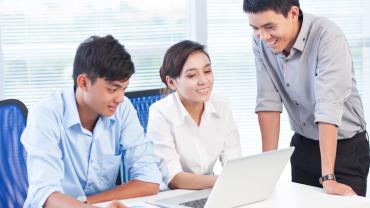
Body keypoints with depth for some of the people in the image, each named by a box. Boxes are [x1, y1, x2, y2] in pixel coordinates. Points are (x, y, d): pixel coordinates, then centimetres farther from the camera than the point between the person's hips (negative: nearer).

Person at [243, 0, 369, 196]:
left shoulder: (328, 37, -25)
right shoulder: (261, 41, -9)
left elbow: (328, 107, -31)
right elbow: (268, 102, -9)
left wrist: (328, 178, -35)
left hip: (345, 146, -4)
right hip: (303, 144, 5)